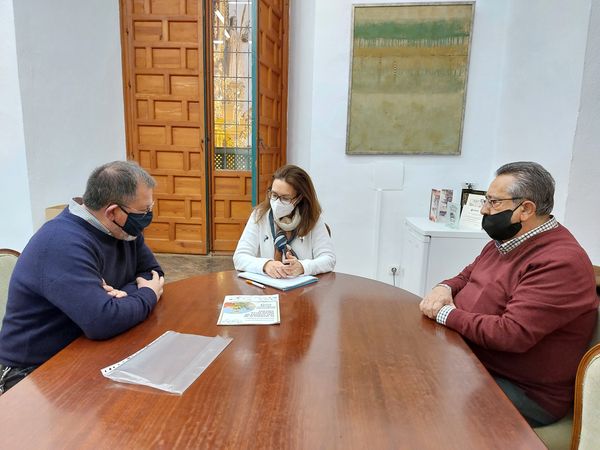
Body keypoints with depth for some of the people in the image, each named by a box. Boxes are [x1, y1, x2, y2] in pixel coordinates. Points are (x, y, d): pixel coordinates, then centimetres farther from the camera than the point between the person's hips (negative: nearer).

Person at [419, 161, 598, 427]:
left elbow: (512, 334, -31)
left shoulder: (560, 262, -23)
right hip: (474, 362, 8)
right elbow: (469, 275, 20)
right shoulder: (505, 240, 7)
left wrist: (447, 314, -19)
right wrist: (445, 288, -3)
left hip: (526, 393, -8)